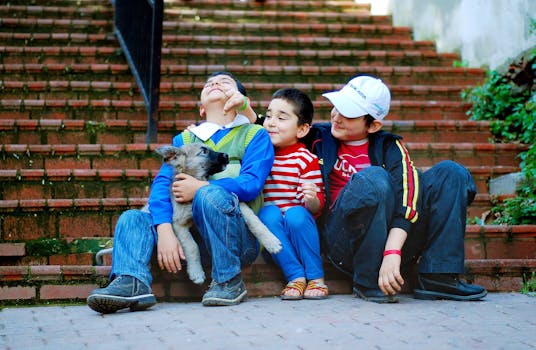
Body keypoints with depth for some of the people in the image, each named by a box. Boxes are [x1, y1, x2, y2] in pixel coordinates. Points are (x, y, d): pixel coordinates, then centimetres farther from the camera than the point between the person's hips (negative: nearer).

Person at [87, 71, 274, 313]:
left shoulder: (254, 135, 11)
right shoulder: (184, 139, 21)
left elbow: (251, 184, -7)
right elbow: (162, 183, 4)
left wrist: (201, 188, -18)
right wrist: (164, 230, -15)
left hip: (239, 237, -4)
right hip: (190, 235, 4)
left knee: (211, 194, -30)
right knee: (132, 218, -11)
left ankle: (229, 281, -22)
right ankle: (132, 282, -39)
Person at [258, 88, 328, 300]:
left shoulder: (306, 159, -5)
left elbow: (316, 207, -6)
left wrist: (312, 199, -32)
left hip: (298, 226, -2)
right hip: (269, 226, 2)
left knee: (296, 215, -34)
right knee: (269, 213, -30)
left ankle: (316, 277, -20)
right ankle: (296, 277, -25)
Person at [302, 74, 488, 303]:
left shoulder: (389, 147, 7)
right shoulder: (317, 138, 10)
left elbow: (406, 194, -9)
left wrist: (392, 252, -25)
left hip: (392, 240, 3)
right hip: (341, 242, -3)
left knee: (450, 173, -6)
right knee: (372, 178, -29)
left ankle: (437, 278, -16)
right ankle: (368, 282, -21)